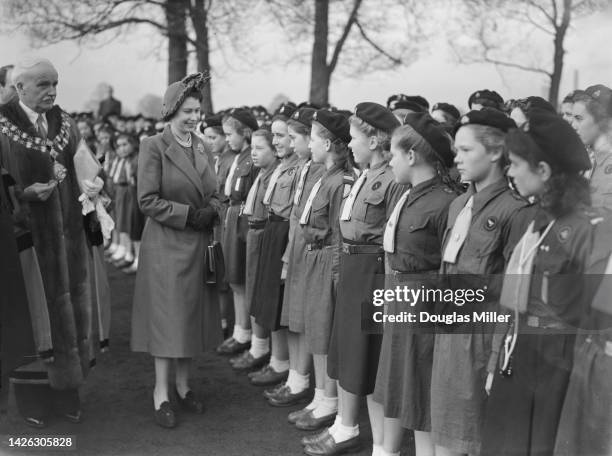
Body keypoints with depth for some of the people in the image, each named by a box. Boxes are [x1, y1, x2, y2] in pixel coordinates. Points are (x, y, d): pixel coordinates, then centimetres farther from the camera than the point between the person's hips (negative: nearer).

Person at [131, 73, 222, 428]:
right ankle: (161, 393, 11)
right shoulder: (154, 147, -10)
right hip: (166, 244, -6)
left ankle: (183, 384, 26)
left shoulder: (201, 148, 9)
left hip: (199, 245, 6)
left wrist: (210, 212, -5)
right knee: (167, 316, 0)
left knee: (193, 315, 12)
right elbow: (148, 200, -14)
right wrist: (189, 214, -17)